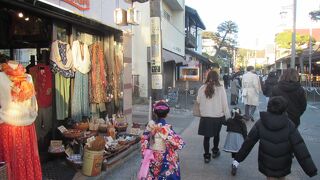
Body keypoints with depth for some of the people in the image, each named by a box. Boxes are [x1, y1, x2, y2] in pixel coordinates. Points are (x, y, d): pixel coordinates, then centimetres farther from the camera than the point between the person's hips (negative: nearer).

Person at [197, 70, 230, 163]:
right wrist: (228, 117, 1)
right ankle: (215, 151, 39)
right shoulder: (220, 88, -11)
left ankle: (207, 156, 17)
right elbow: (225, 104, -7)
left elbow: (198, 101, -2)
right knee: (216, 134, 22)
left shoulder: (202, 88, -7)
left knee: (206, 136, 11)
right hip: (218, 116, 0)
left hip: (205, 117, 0)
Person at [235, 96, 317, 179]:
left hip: (266, 164, 0)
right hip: (283, 165, 0)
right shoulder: (289, 125, -17)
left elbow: (248, 142, -7)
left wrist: (238, 157, 4)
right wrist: (311, 169, -12)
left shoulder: (260, 123, -14)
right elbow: (300, 148, -17)